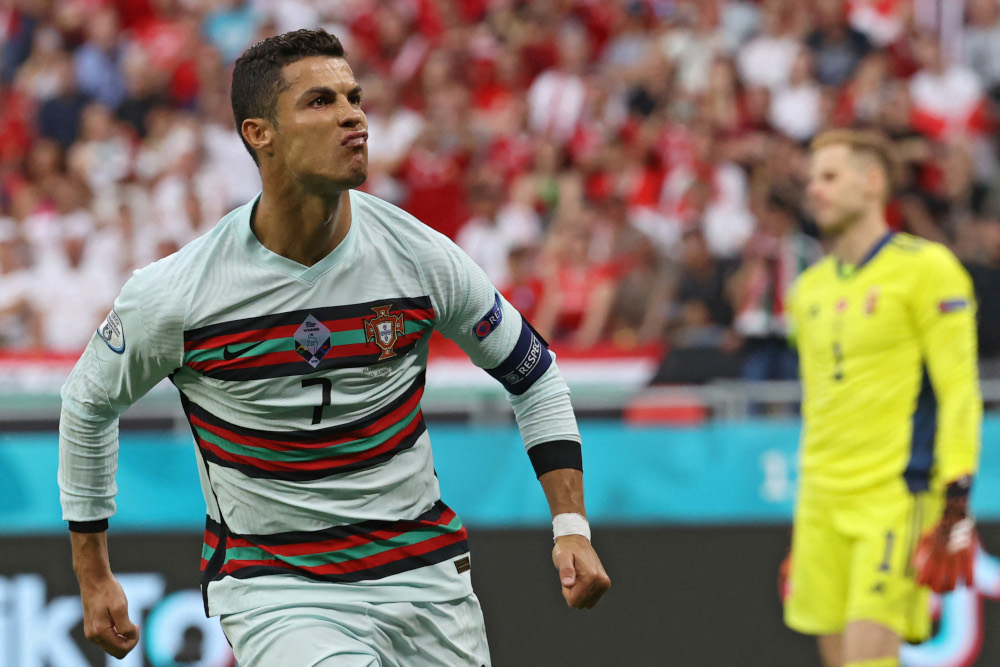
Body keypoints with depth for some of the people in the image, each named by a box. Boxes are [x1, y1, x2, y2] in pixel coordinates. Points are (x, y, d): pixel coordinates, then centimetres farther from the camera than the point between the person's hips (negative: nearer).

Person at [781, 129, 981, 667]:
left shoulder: (924, 268, -5)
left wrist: (955, 501, -16)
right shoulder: (810, 289, 17)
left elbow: (958, 390, -9)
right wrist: (805, 517, 21)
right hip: (824, 501, 7)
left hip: (898, 495, -7)